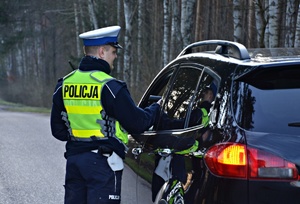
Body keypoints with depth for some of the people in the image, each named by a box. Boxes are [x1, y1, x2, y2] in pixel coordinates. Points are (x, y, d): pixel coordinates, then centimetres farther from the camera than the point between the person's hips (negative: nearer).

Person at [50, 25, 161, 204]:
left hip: (74, 159, 7)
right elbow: (137, 122, -9)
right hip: (103, 162, -7)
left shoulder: (64, 85, 7)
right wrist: (156, 108, 9)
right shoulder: (110, 87, -15)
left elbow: (58, 130, 12)